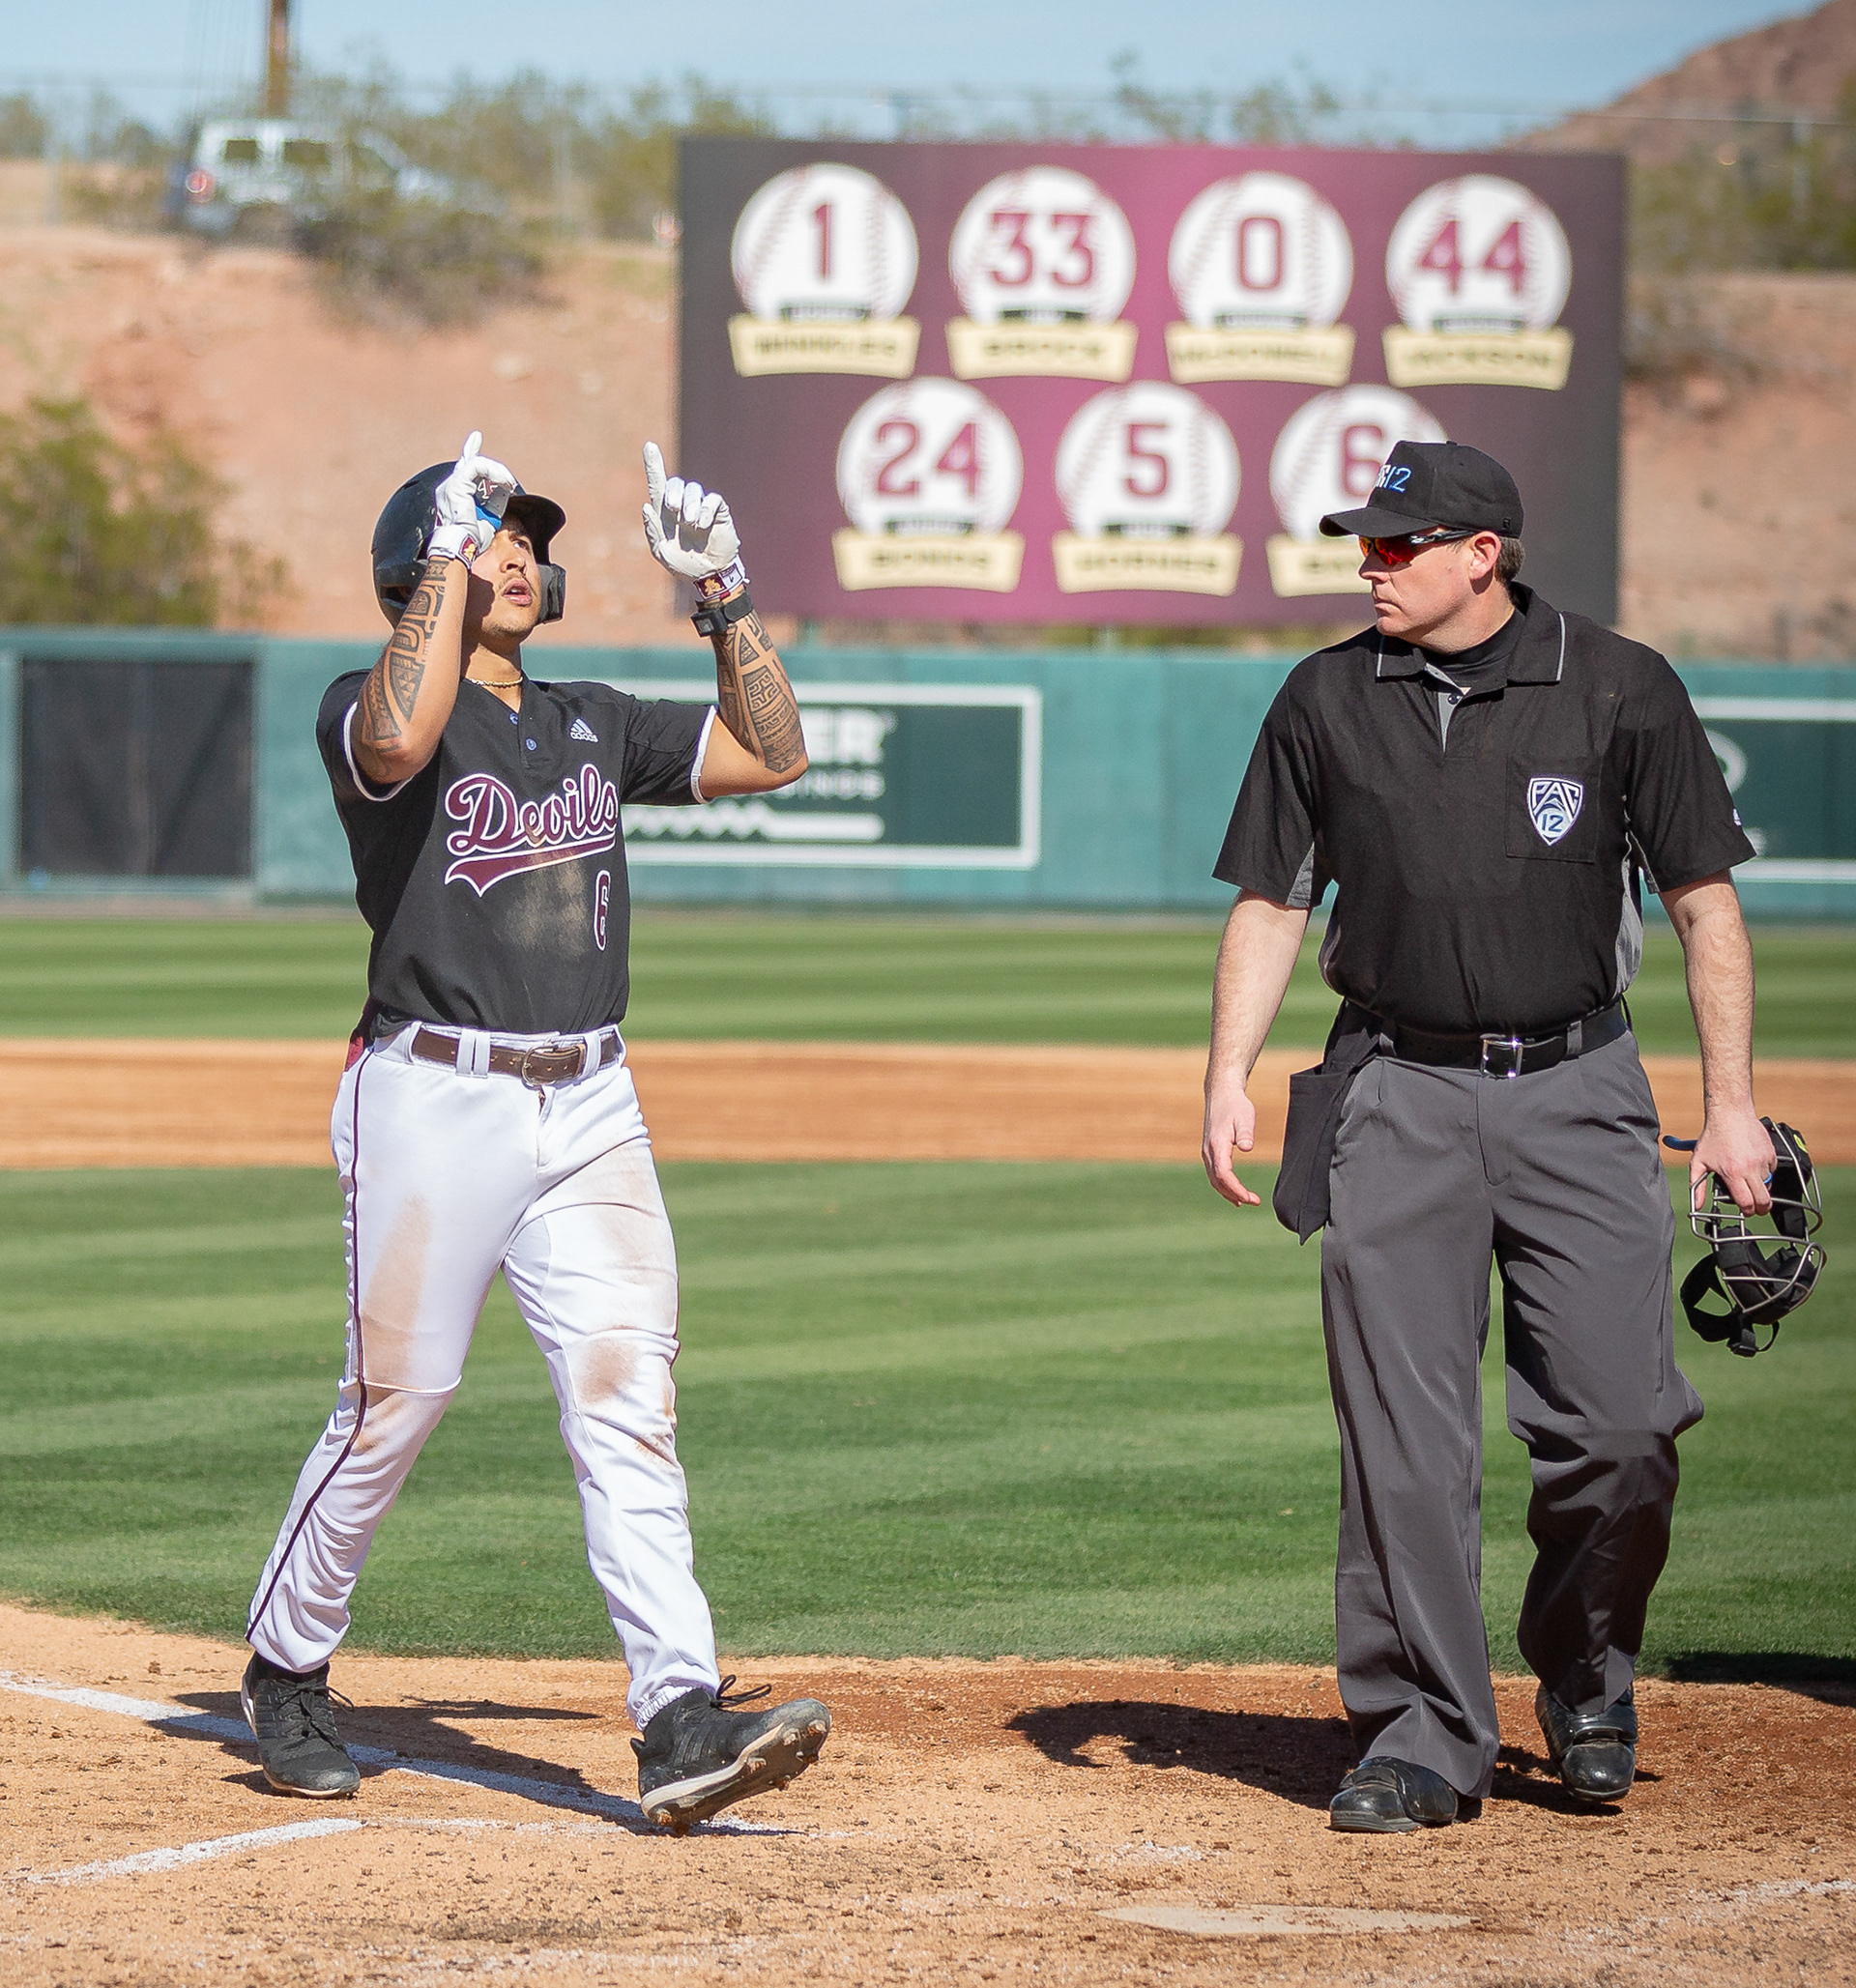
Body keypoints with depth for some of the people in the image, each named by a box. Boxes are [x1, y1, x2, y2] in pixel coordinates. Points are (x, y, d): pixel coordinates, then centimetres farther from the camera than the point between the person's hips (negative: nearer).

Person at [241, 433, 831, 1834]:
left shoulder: (595, 723, 18)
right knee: (396, 1402, 0)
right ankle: (286, 1671, 22)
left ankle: (681, 1721, -16)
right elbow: (403, 736, -27)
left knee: (627, 1397, -7)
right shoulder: (369, 708, -2)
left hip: (592, 1111, 5)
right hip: (437, 1100, -5)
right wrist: (450, 550, -19)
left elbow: (771, 755, 17)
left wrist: (723, 591, 9)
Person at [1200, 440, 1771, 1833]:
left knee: (1618, 1420, -8)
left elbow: (1704, 896, 1)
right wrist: (1230, 1075, -3)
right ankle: (1424, 1742, 3)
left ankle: (1586, 1677, 18)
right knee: (1404, 1439, -4)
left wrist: (1732, 1101, -5)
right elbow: (1273, 900, 10)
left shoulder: (1621, 691, -2)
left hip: (1576, 1091, -1)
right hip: (1398, 1094, 1)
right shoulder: (1327, 702, 5)